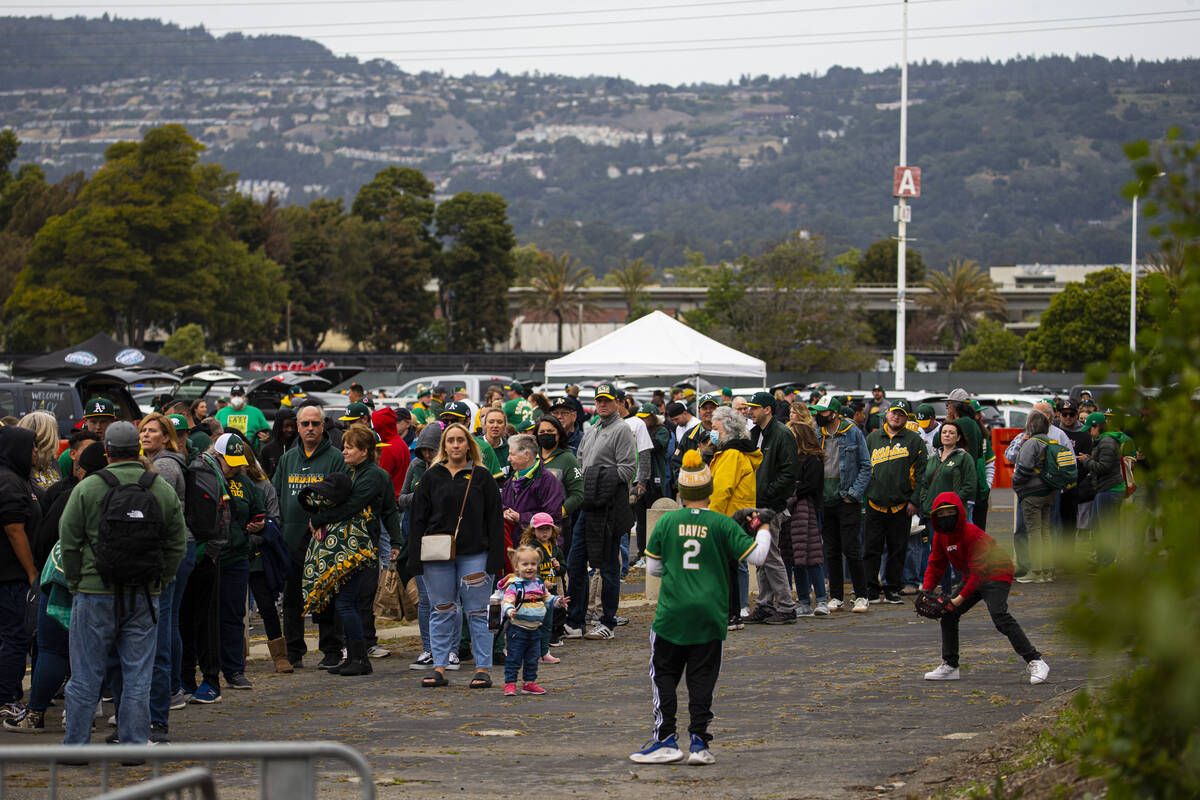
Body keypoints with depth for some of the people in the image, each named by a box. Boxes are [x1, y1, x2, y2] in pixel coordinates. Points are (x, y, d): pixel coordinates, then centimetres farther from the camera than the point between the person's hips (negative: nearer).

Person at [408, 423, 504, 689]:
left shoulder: (482, 477, 4)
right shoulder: (431, 477, 8)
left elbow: (494, 519, 2)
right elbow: (418, 519, 7)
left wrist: (495, 558, -5)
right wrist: (416, 557, 0)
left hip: (474, 555, -2)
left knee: (477, 612, 0)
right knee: (441, 612, 5)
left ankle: (482, 668, 4)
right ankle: (439, 668, 9)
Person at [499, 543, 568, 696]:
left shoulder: (539, 584, 9)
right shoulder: (514, 586, -12)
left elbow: (547, 598, 19)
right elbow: (507, 601, -22)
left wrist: (557, 601, 1)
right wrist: (509, 611, -42)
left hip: (534, 629, 7)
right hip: (517, 629, -7)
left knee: (533, 659, 14)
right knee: (514, 659, -4)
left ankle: (529, 683, 25)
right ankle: (510, 684, 1)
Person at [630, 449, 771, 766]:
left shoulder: (666, 522, -1)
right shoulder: (722, 525, -5)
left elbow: (653, 567, 6)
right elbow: (756, 556, -3)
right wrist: (764, 532, 16)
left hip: (672, 614, 0)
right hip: (710, 613, 0)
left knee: (664, 674, 9)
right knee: (702, 677, 6)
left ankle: (666, 740, 3)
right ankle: (698, 742, 2)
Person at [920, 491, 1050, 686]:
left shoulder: (973, 534, -24)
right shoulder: (941, 536, 1)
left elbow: (979, 571, -26)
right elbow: (936, 566, 7)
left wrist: (960, 598, -28)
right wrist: (926, 591, -8)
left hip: (997, 575, -9)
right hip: (973, 579, 9)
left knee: (999, 616, -28)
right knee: (948, 615, 6)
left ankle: (1035, 661, -29)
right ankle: (949, 666, 18)